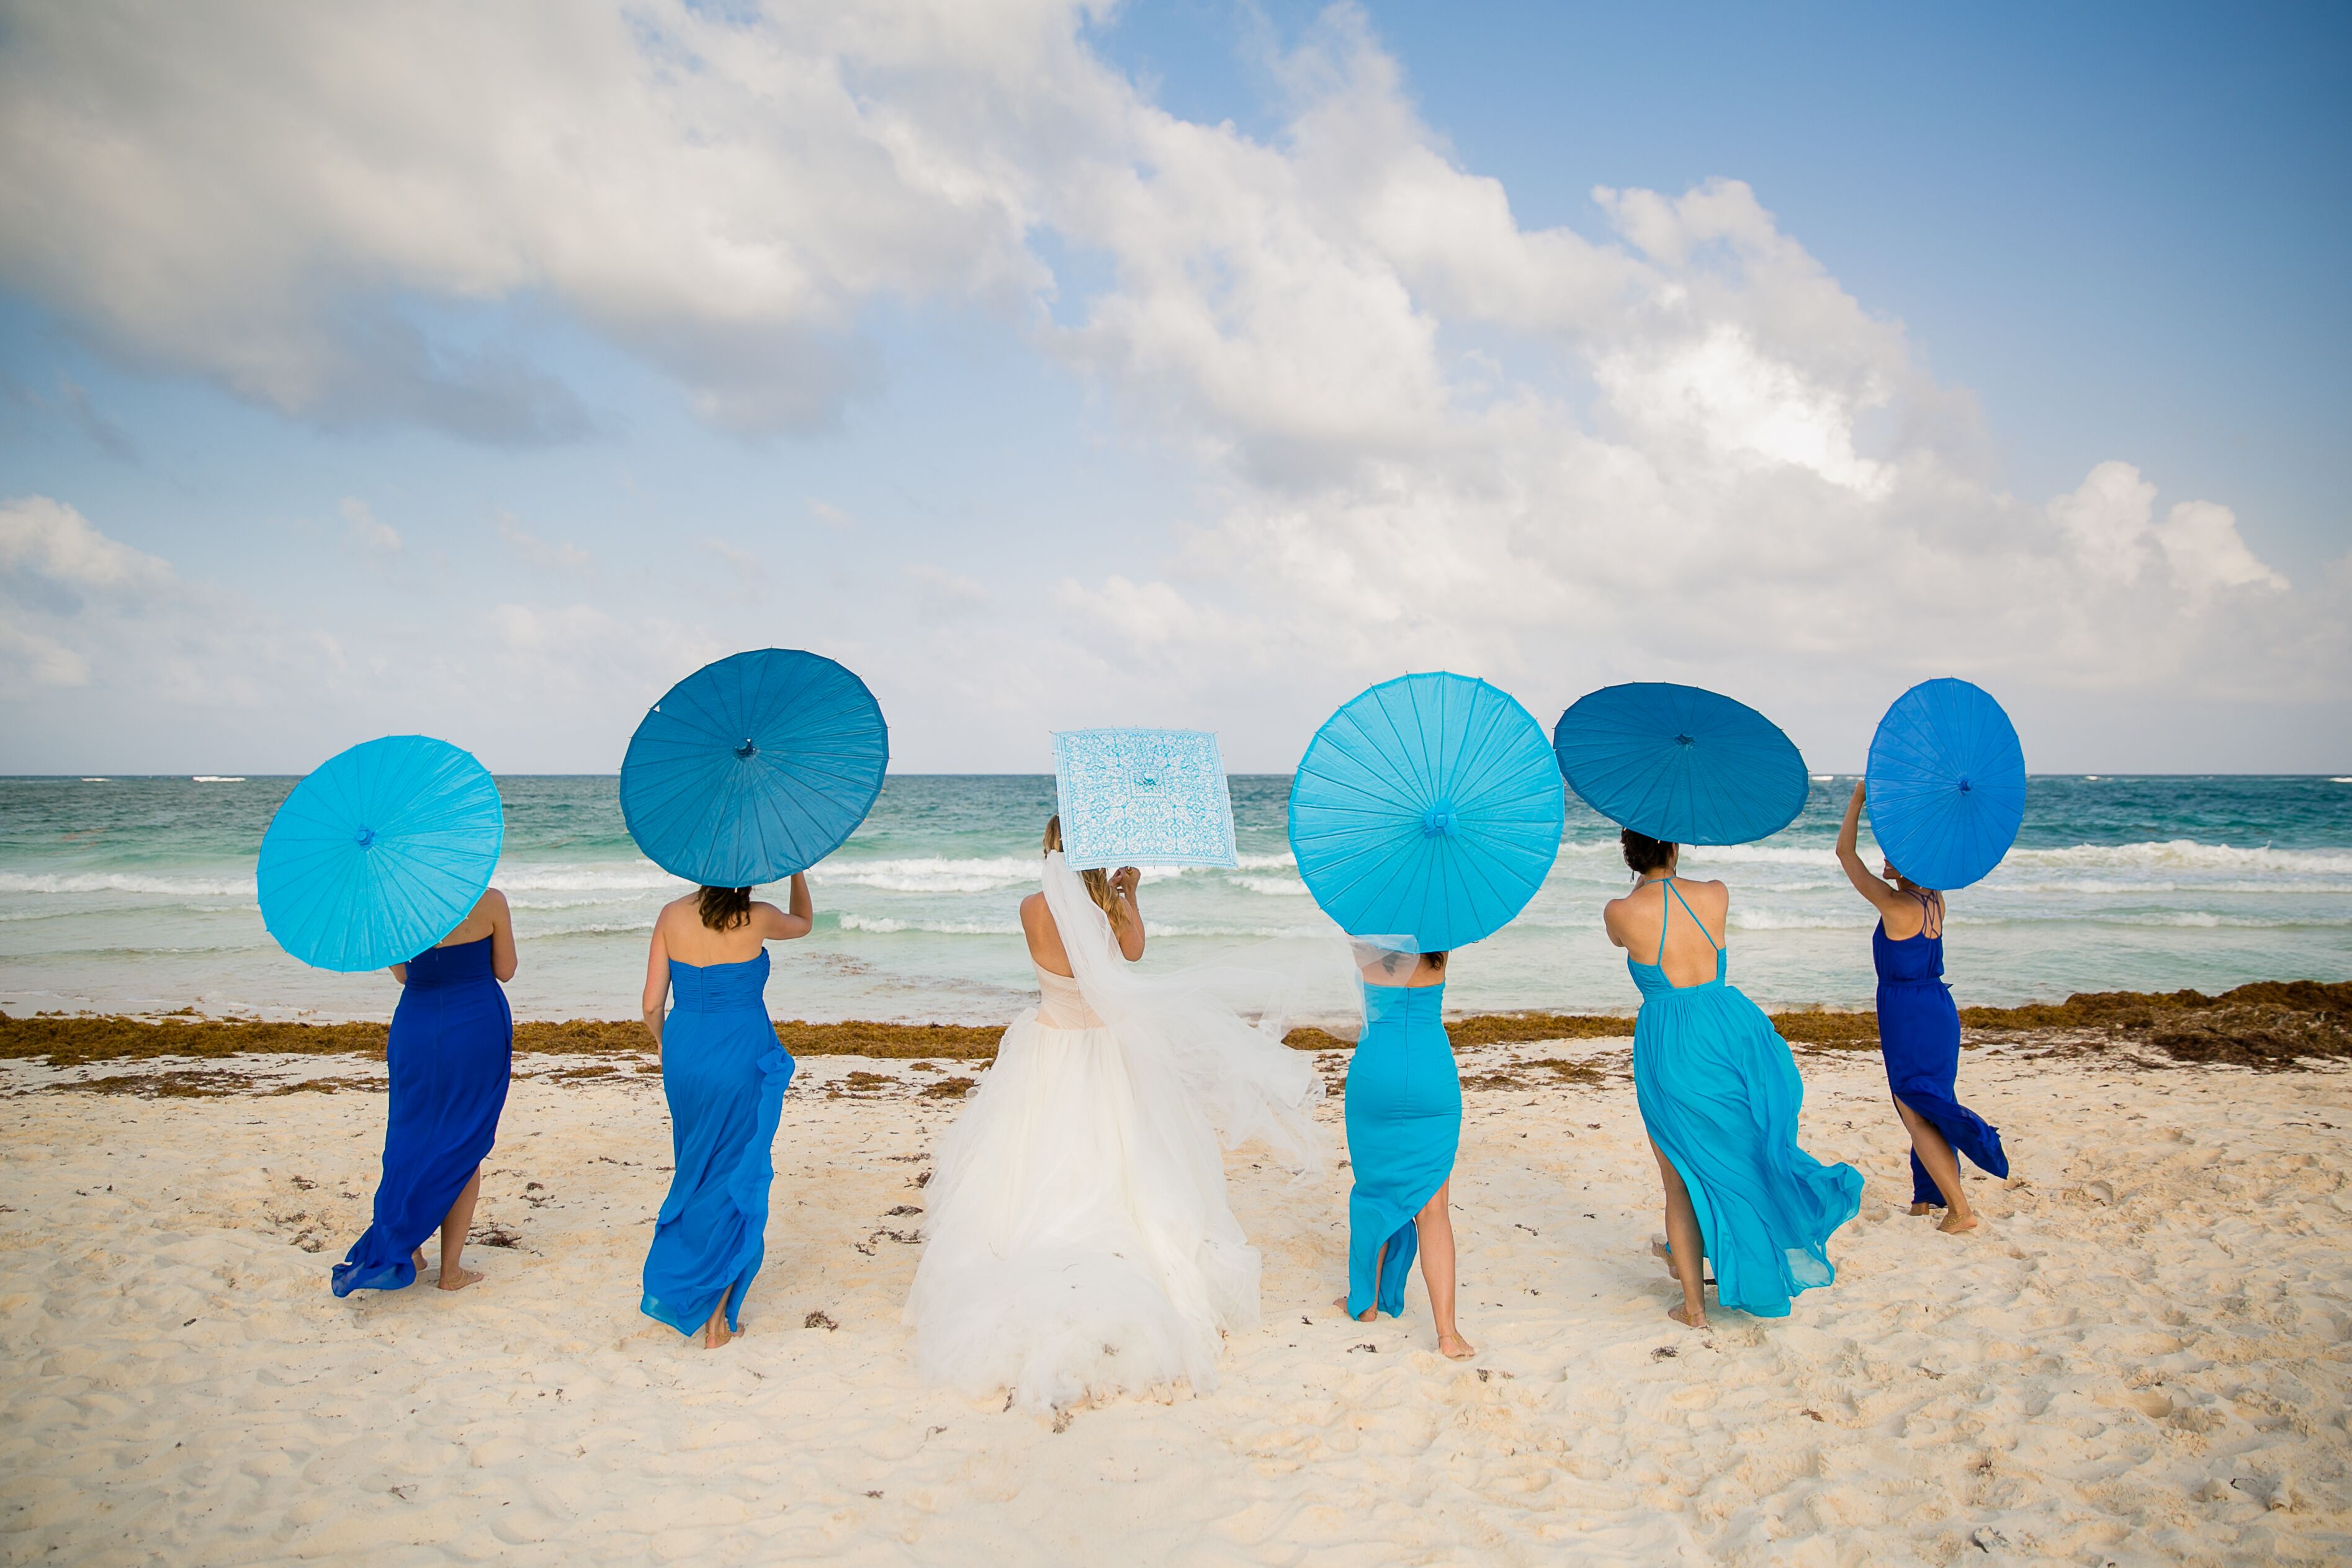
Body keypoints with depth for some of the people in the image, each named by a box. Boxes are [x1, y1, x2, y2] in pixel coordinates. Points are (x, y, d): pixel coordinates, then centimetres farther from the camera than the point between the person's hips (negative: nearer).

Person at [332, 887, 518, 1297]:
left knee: (411, 1138, 20)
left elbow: (402, 974, 8)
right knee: (464, 1148, 8)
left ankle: (407, 1251, 28)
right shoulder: (490, 902, -12)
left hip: (416, 1029, 2)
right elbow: (505, 971, -1)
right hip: (477, 1030, -2)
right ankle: (451, 1269, 14)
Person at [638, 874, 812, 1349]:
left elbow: (652, 1006, 1)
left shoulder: (672, 915, -3)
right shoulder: (757, 918, -11)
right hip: (742, 1058, -3)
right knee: (736, 1180, 8)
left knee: (696, 1171, 22)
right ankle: (716, 1318, 13)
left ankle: (672, 1288, 33)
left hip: (684, 1056, 4)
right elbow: (803, 922, 14)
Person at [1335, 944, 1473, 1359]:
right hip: (1434, 1077, 0)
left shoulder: (1367, 947, -5)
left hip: (1374, 1073, 0)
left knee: (1375, 1189, 18)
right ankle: (1447, 1332, -2)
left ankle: (1367, 1302, 32)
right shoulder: (1439, 949, -2)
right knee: (1432, 1205, 3)